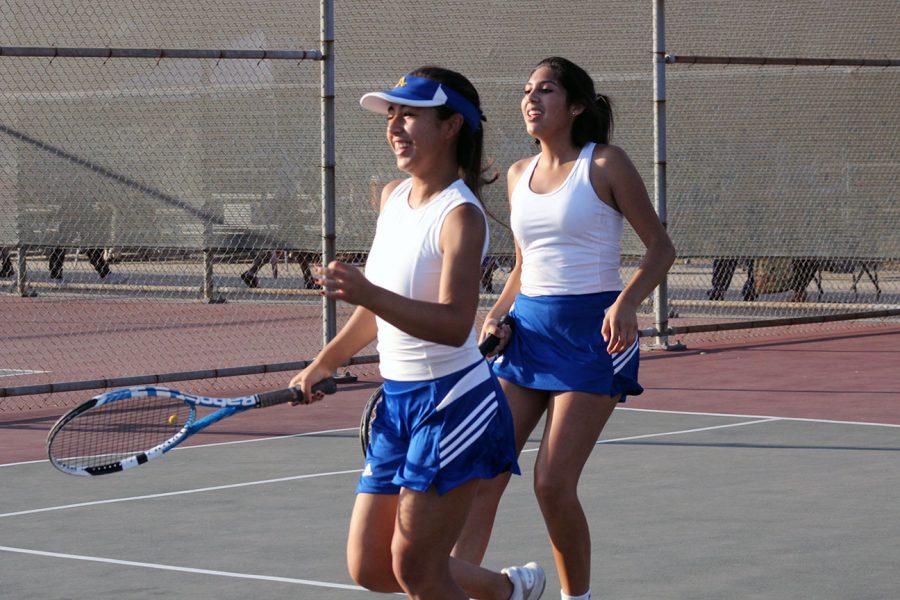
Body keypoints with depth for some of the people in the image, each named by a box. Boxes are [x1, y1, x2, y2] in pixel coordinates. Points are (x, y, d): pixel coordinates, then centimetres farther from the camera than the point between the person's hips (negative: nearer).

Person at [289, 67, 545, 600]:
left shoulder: (460, 215, -17)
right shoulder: (393, 197, 8)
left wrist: (367, 293, -41)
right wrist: (326, 363, 26)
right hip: (397, 401, 9)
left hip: (452, 402, -8)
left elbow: (454, 325, -30)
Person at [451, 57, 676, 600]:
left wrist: (626, 303, -21)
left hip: (592, 331, -6)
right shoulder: (519, 175, 13)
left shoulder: (605, 164, -5)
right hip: (530, 328, 6)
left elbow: (661, 248, -4)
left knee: (554, 484, -10)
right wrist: (497, 315, 5)